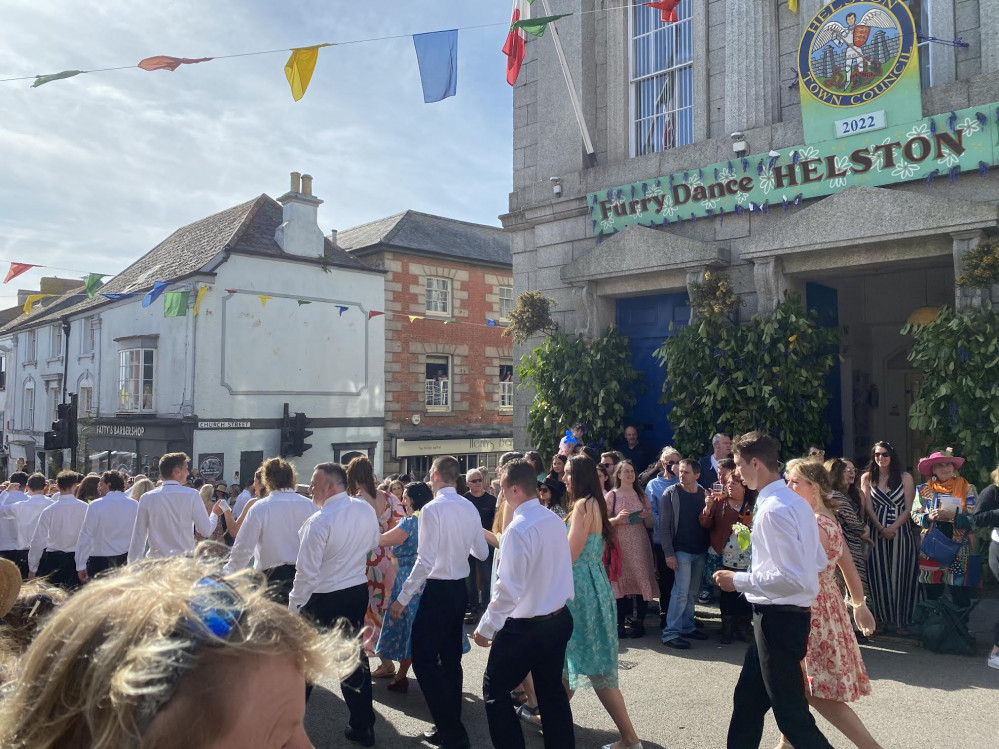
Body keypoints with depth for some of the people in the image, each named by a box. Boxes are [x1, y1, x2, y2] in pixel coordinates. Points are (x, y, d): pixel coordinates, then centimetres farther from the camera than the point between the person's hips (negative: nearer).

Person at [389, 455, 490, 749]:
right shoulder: (470, 508, 3)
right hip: (460, 589, 8)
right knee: (451, 659, 17)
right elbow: (482, 552, 12)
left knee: (424, 660, 1)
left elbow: (425, 561, -21)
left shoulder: (433, 509, -17)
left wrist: (403, 598, -14)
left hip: (438, 591, -8)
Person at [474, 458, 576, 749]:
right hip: (558, 618, 8)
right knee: (552, 690, 19)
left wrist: (485, 627, -12)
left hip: (524, 626, -7)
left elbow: (508, 589, -22)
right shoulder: (555, 520, 0)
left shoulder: (518, 529, -23)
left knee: (494, 689, 11)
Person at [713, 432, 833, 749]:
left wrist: (739, 580, -19)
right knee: (748, 700, 20)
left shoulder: (773, 509, -23)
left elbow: (794, 577, -28)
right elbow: (819, 562, 14)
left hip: (778, 618, -10)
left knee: (791, 712, 4)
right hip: (788, 615, 10)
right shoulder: (797, 502, 7)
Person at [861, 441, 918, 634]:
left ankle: (901, 620, 11)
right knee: (879, 575, 3)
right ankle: (884, 618, 12)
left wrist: (893, 528, -13)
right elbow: (868, 508, 1)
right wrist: (882, 529, -12)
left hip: (902, 530, -1)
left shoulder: (905, 477, 2)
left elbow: (909, 508, -2)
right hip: (878, 531, 1)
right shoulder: (867, 478, 6)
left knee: (901, 574, 2)